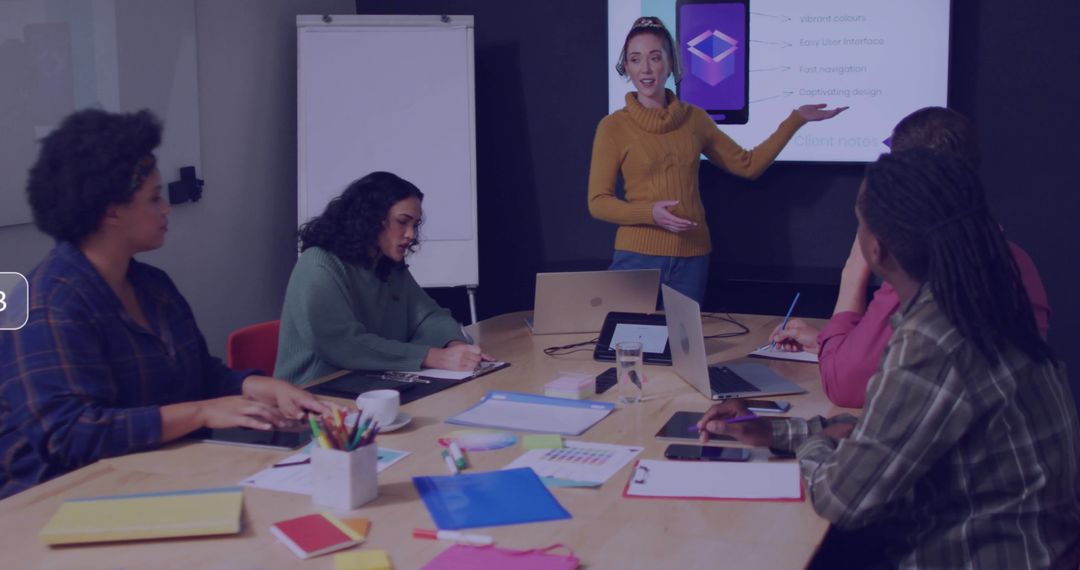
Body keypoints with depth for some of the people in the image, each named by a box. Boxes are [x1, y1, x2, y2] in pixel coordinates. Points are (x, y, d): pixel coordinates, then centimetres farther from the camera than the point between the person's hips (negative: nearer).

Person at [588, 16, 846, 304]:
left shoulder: (694, 118, 6)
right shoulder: (613, 126, -4)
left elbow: (748, 164, 13)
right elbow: (598, 202, -5)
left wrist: (795, 119, 9)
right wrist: (650, 212, -20)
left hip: (692, 256, 3)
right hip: (638, 256, -3)